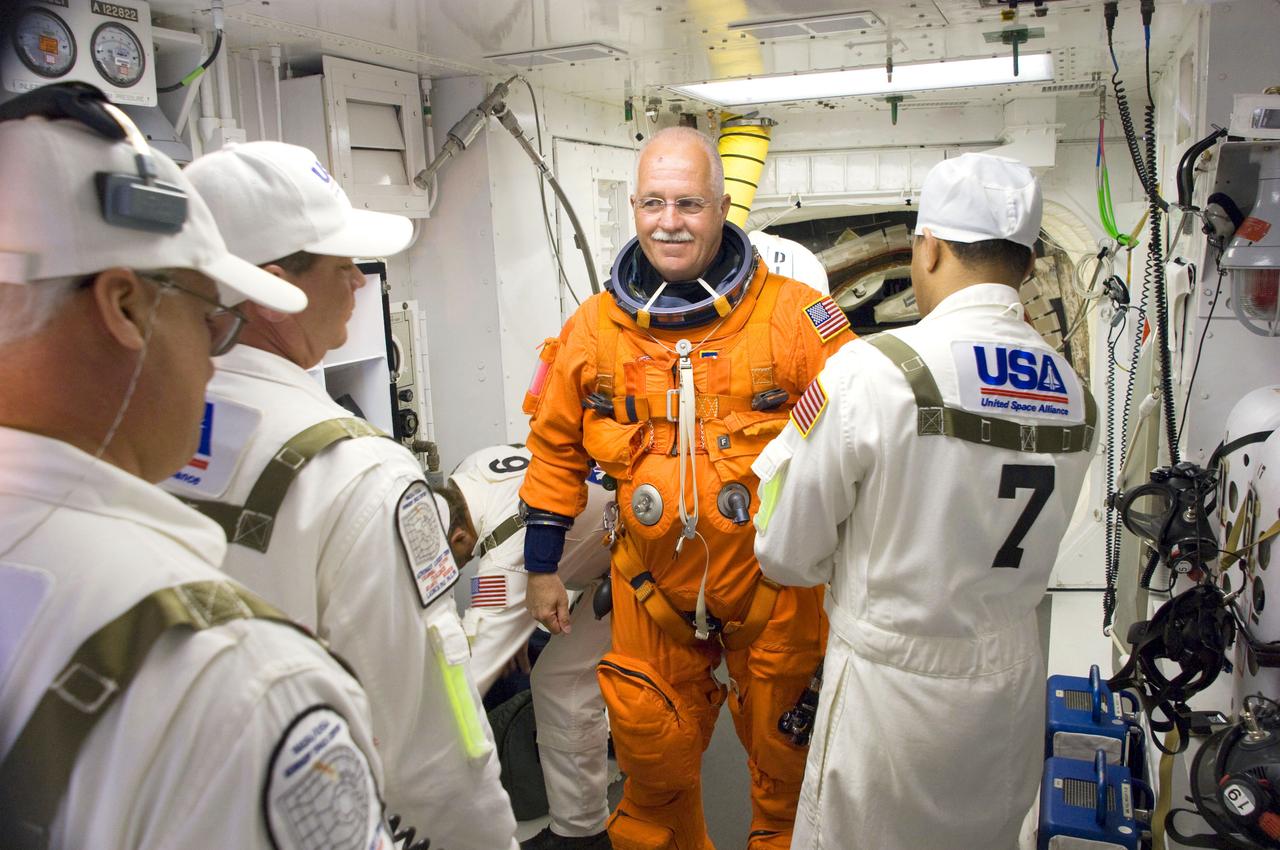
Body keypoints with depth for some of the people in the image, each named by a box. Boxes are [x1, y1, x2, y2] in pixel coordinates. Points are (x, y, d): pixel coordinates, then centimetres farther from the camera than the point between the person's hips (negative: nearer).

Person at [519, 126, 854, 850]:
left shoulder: (792, 314, -11)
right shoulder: (594, 327, -1)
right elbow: (556, 445, 7)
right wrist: (542, 565, 9)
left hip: (773, 581, -2)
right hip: (654, 588, 2)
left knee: (785, 751, 17)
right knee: (654, 756, 17)